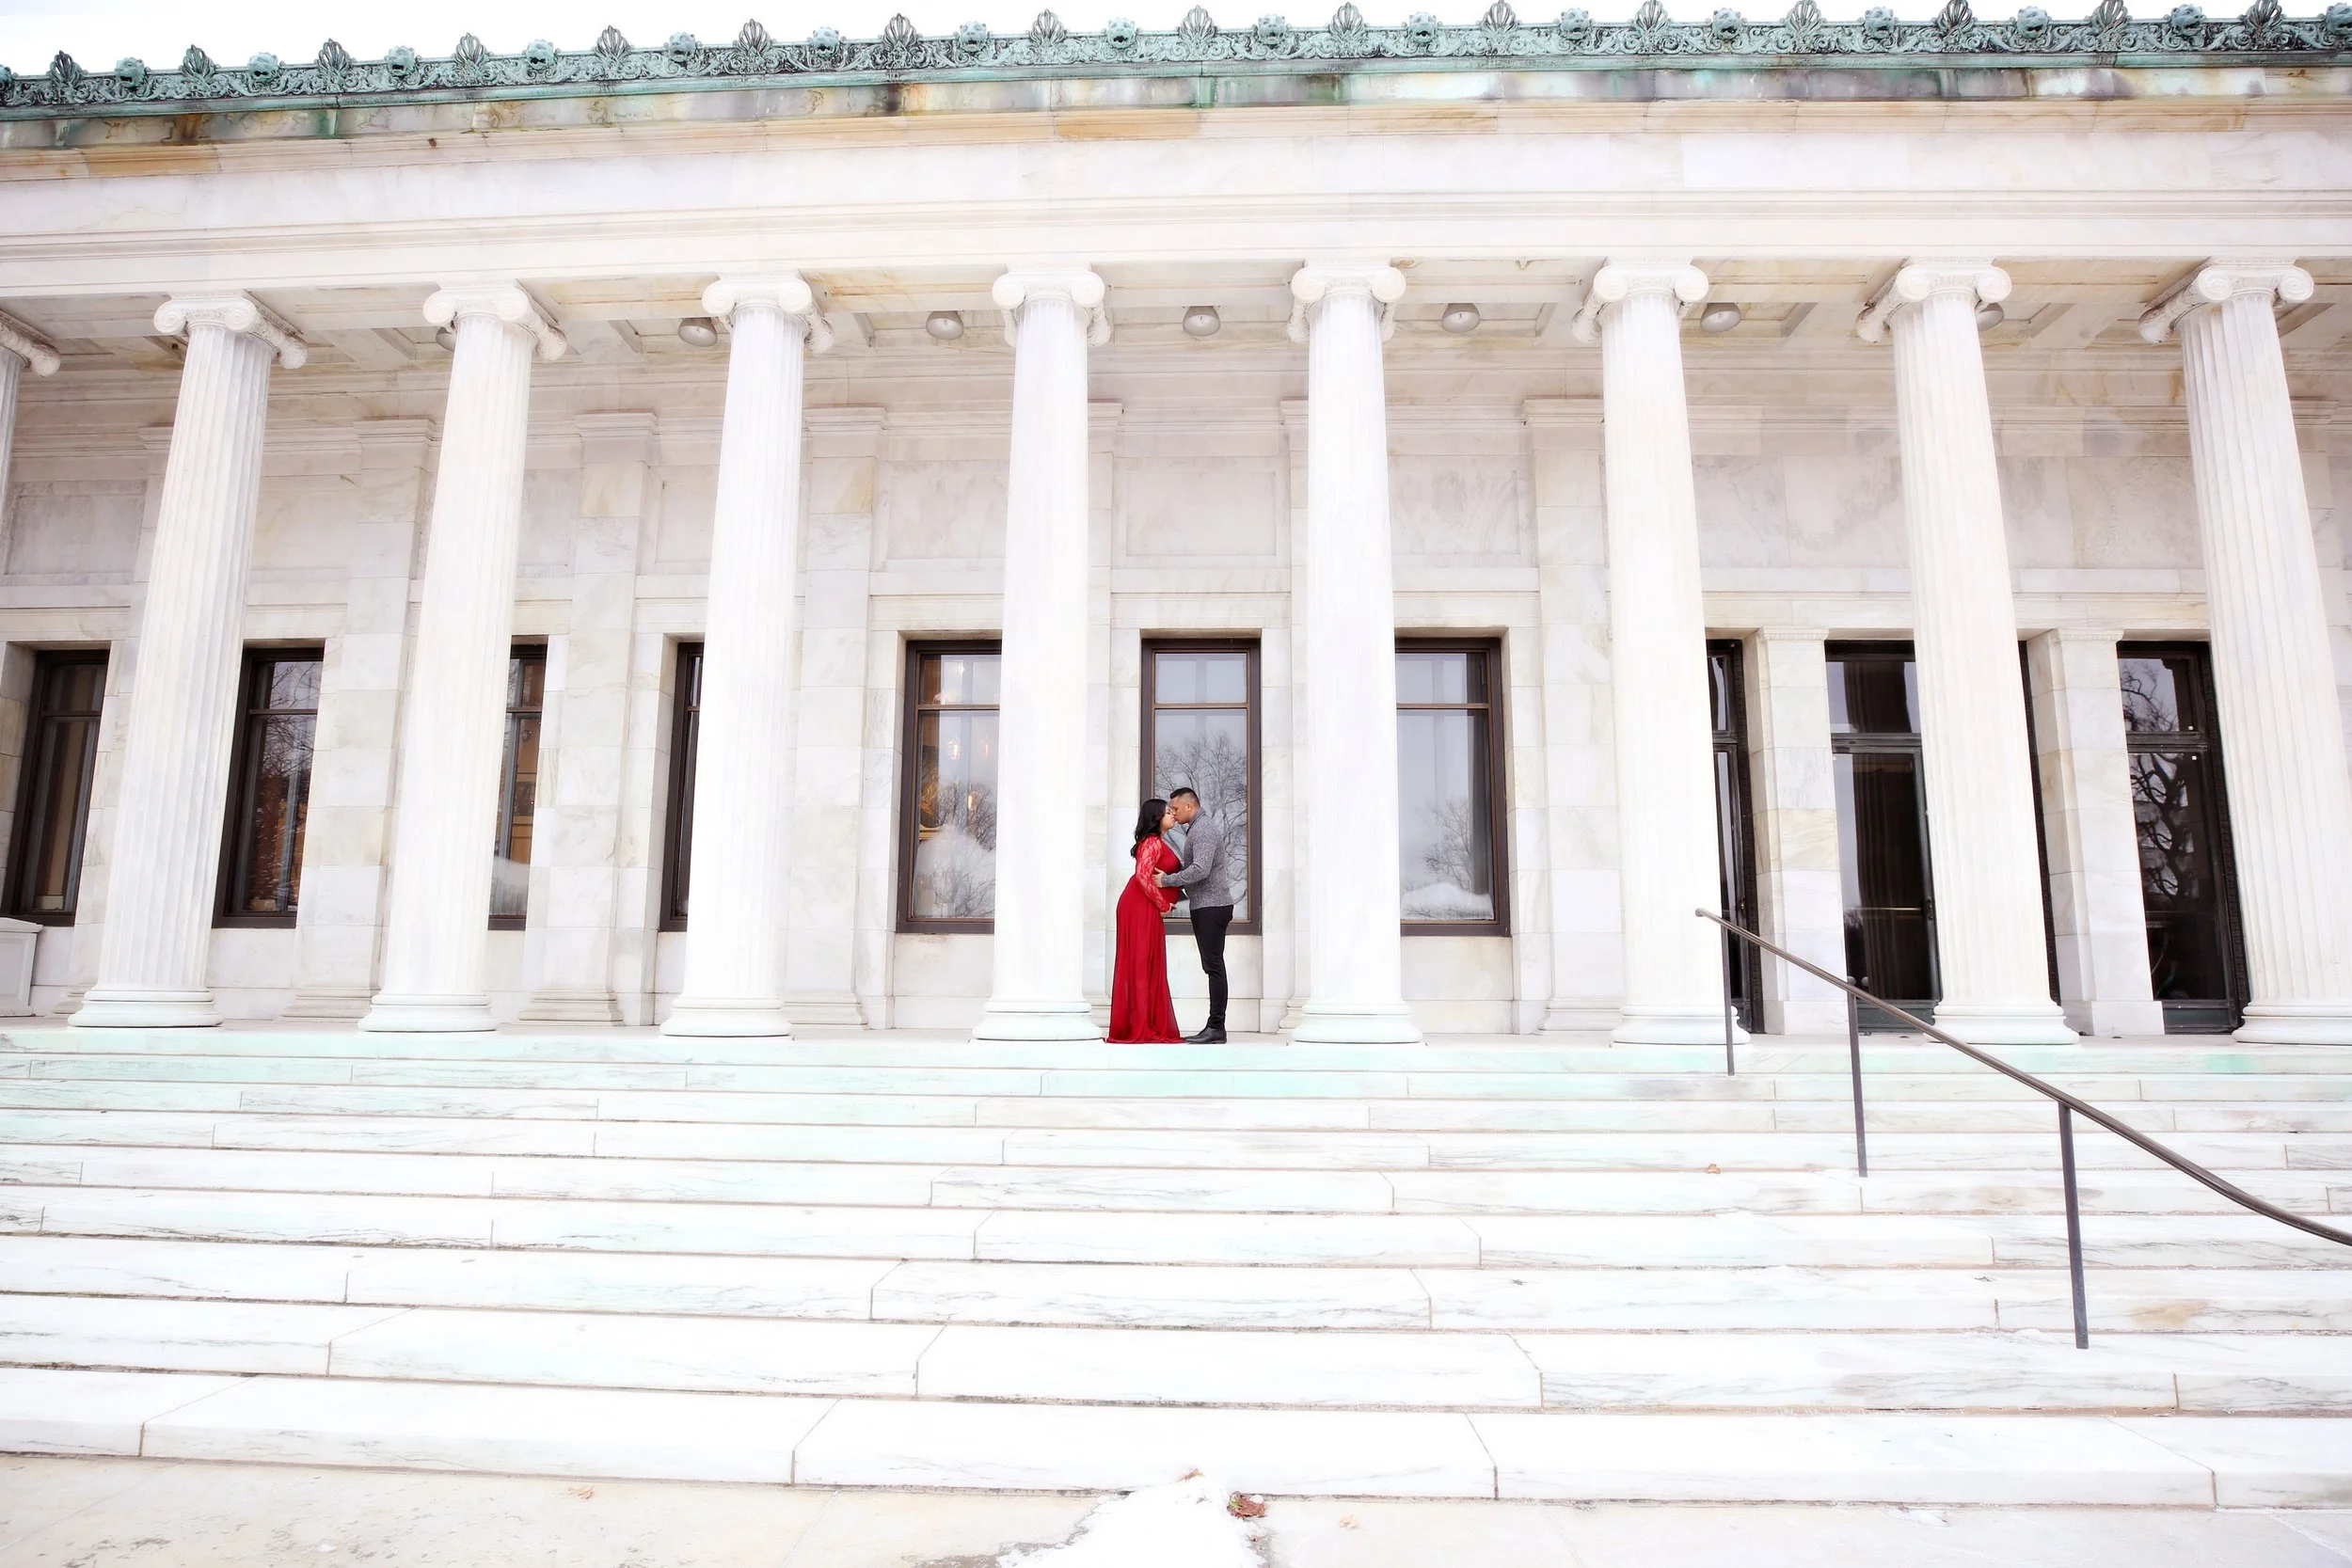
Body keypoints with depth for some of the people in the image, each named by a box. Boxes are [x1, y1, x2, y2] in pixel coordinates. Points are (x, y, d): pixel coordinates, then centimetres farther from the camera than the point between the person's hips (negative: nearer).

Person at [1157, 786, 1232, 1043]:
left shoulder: (1203, 829, -14)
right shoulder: (1201, 827, 18)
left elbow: (1200, 870, -26)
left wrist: (1166, 881, -18)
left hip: (1210, 907, -10)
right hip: (1208, 906, 10)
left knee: (1213, 966, -9)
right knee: (1213, 966, 9)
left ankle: (1216, 1029, -7)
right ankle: (1214, 1027, 12)